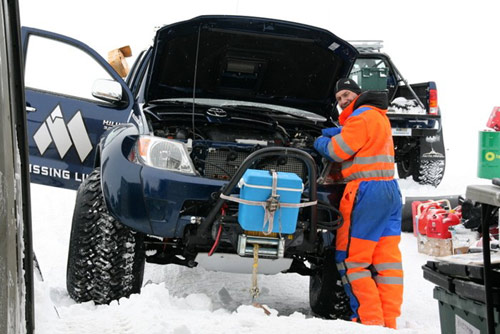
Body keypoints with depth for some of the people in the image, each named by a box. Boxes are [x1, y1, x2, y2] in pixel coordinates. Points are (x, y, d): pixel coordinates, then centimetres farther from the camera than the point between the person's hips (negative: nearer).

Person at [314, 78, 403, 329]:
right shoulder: (378, 116, 21)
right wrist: (325, 133, 13)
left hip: (367, 190, -10)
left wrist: (319, 142, 9)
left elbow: (338, 151, -8)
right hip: (390, 189, 10)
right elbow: (348, 133, 27)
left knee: (350, 259, -4)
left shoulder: (362, 115, -9)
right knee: (387, 259, 7)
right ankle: (389, 321, 7)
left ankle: (369, 319, -9)